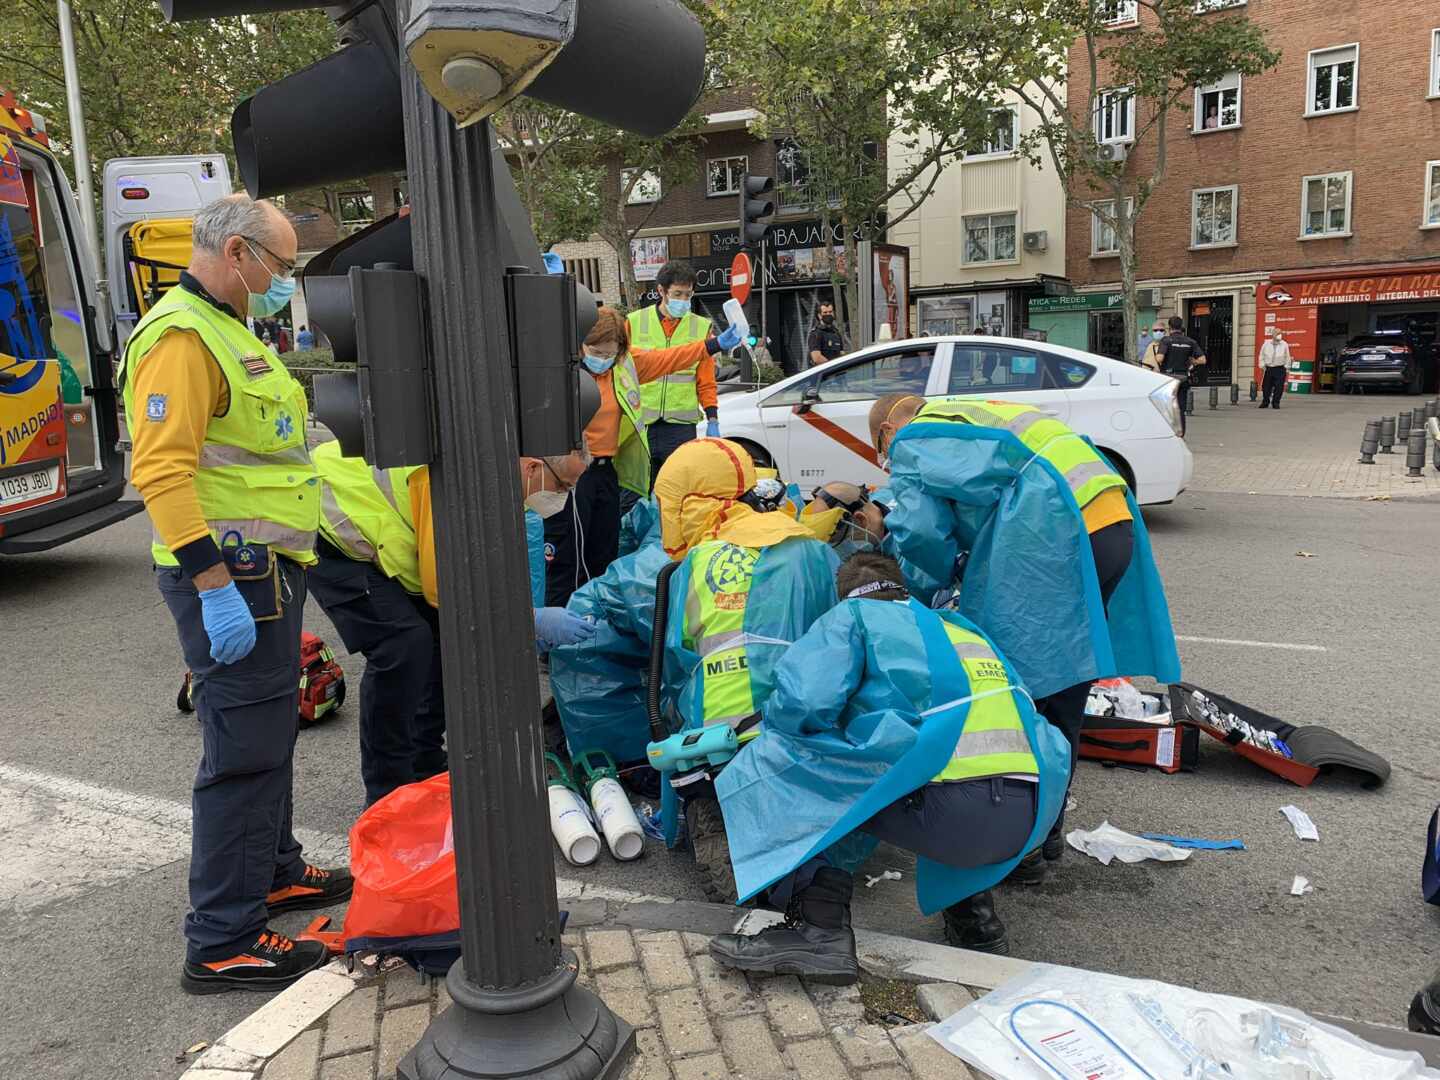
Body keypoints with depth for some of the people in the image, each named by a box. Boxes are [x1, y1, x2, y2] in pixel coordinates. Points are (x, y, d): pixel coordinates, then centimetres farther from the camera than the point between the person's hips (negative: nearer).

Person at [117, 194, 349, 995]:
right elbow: (162, 469, -24)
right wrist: (215, 588, -27)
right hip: (232, 576, -11)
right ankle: (222, 944, 6)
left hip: (267, 568, 11)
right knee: (245, 752, -5)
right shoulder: (181, 336, -16)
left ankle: (273, 871, 37)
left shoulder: (228, 330, 18)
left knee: (271, 733, 21)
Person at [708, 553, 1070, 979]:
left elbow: (802, 702, -4)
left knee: (770, 762, 5)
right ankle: (971, 907, 28)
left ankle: (818, 928, -7)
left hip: (950, 806, -7)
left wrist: (773, 718, 20)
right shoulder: (963, 626, 31)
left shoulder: (854, 615, 12)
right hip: (1034, 817, 7)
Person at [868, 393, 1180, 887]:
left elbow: (920, 530, -5)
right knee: (1062, 691, 18)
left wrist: (935, 594, 11)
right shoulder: (973, 415, 32)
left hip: (1049, 544, -9)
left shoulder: (912, 441, 7)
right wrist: (970, 575, 29)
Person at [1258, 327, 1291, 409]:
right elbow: (1262, 355, 10)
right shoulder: (1266, 344, 3)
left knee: (1278, 387, -4)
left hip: (1280, 369, -1)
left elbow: (1287, 357, 5)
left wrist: (1287, 367, 2)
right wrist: (1262, 365, 3)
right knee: (1266, 386, 5)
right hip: (1268, 368, 1)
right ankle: (1265, 402, 17)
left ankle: (1276, 403, 6)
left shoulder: (1284, 344, 1)